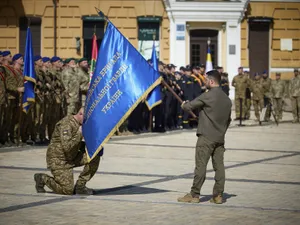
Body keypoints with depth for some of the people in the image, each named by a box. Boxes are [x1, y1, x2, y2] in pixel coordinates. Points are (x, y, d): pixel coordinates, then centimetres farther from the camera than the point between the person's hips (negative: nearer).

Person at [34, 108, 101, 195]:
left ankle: (80, 185, -1)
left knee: (95, 156, -9)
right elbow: (67, 147, -32)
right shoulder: (66, 124, -23)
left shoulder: (80, 124, 6)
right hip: (58, 160, -9)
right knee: (68, 190, -11)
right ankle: (42, 179, 10)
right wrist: (79, 134, -25)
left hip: (71, 158, 9)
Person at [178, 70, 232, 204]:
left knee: (200, 166, -4)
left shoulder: (207, 96, -12)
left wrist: (184, 105, 16)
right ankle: (218, 195, 6)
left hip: (206, 137, -7)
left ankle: (194, 195, -1)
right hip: (220, 138, 7)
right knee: (219, 166, 5)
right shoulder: (227, 99, 11)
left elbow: (189, 106, -6)